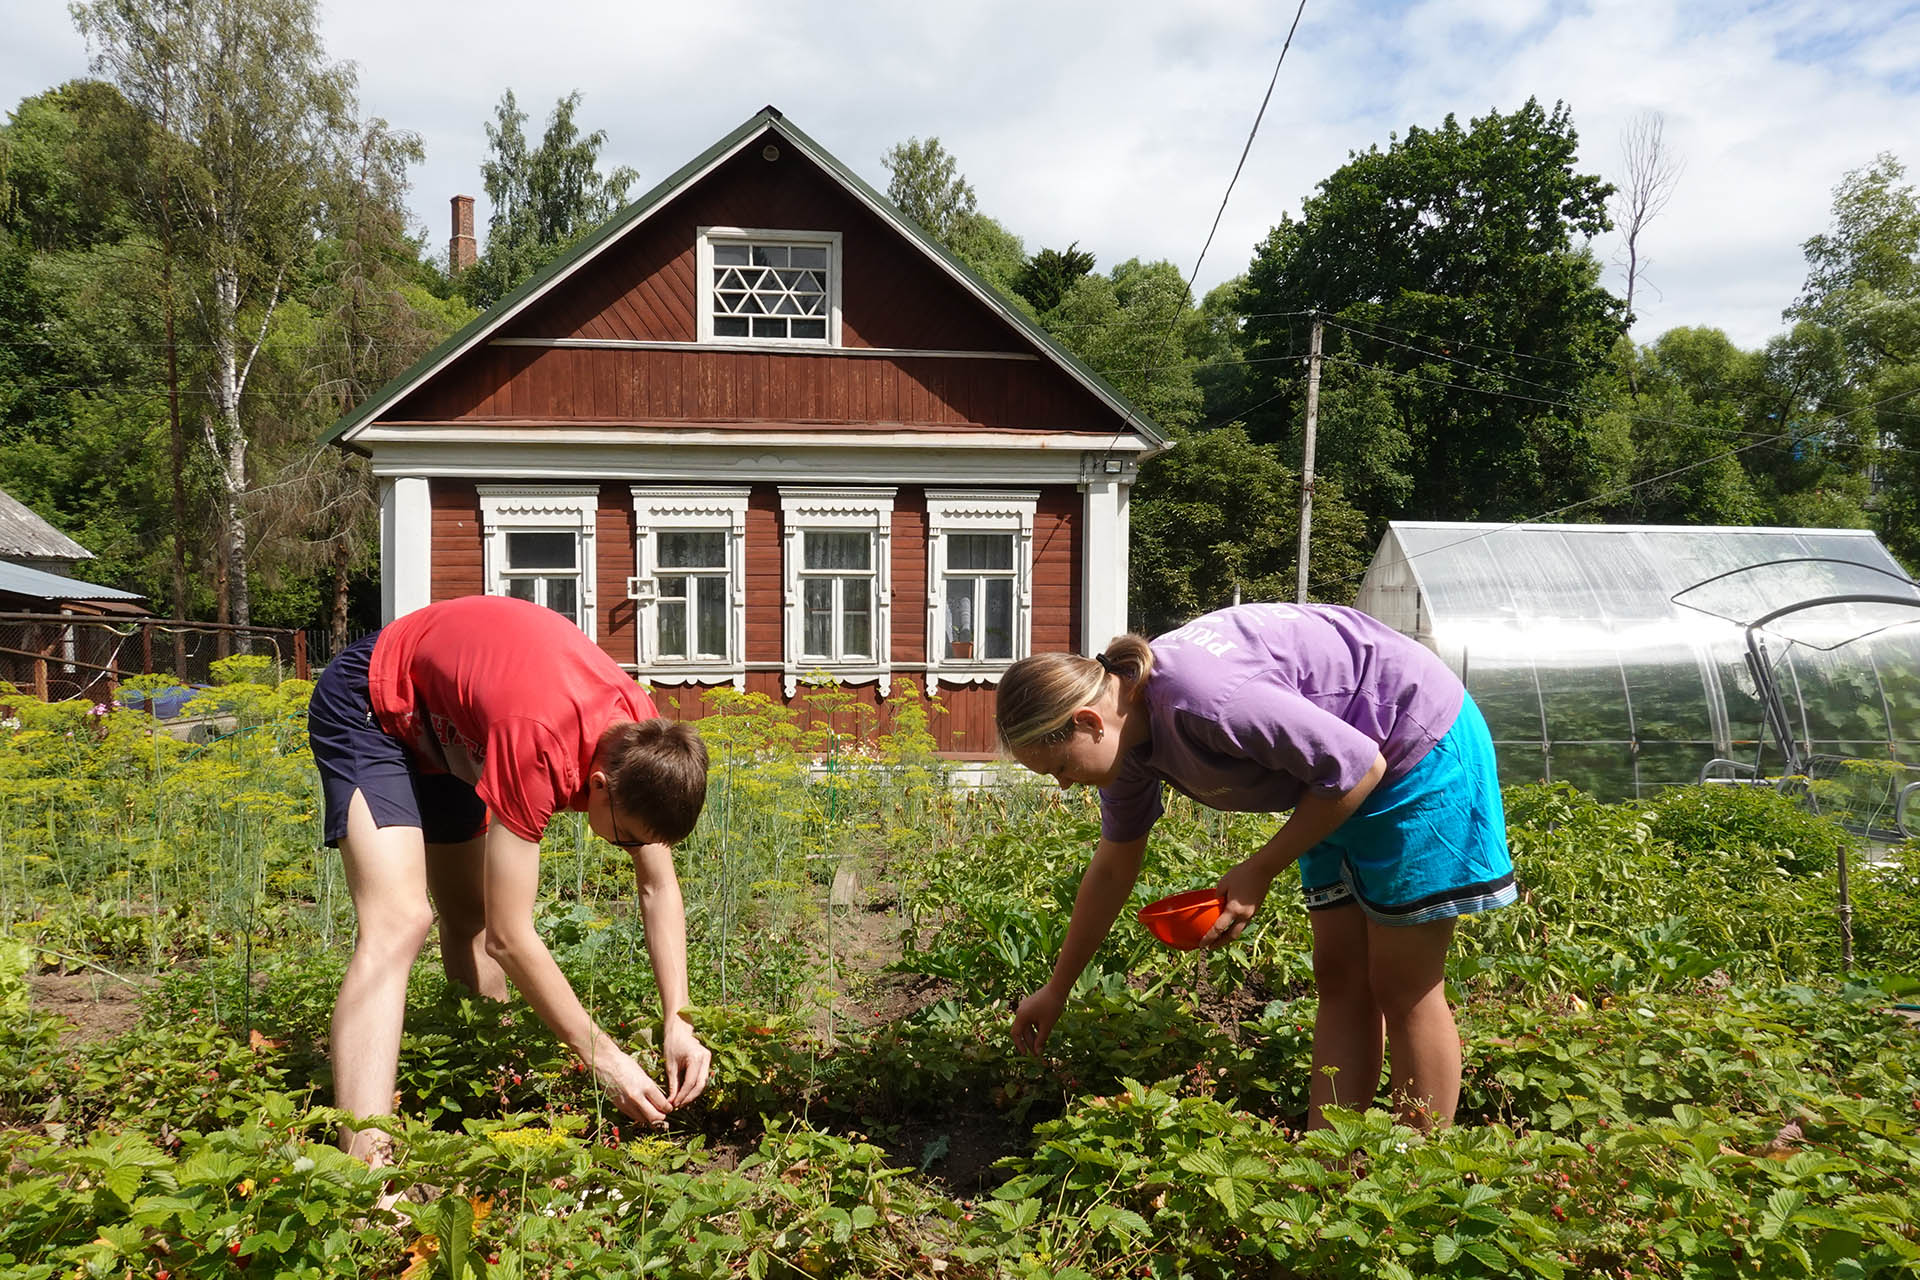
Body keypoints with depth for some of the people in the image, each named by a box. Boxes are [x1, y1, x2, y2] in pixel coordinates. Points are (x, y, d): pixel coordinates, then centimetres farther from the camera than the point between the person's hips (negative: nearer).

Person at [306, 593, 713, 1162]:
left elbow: (660, 888, -9)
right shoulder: (539, 747, -43)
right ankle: (365, 1167, -27)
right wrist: (604, 1058, -30)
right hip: (373, 706, -7)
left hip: (445, 728, 7)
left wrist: (678, 1021, -18)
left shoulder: (643, 738, -21)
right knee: (399, 923, -24)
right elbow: (512, 937, -37)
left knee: (472, 923, 11)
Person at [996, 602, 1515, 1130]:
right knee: (1339, 979, 7)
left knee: (1404, 989, -2)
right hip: (1345, 774, 8)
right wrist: (1056, 991, 14)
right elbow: (1112, 869, 8)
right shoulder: (1127, 735, -6)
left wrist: (1258, 871, -19)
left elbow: (1360, 765, -26)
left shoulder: (1203, 700, -35)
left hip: (1422, 748, -8)